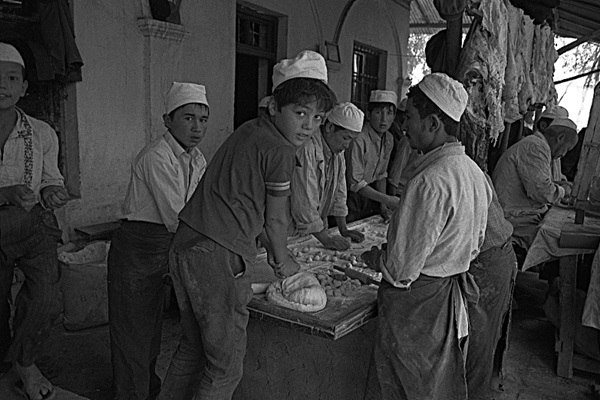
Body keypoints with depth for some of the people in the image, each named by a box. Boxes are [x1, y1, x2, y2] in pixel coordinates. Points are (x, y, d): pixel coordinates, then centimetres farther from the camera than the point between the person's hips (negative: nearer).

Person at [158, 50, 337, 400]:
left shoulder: (250, 131, 15)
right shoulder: (280, 149, -12)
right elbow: (276, 220, -2)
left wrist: (273, 250, 28)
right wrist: (282, 260, 17)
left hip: (185, 245, 10)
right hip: (218, 257, -10)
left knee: (193, 346, 25)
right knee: (225, 367, 5)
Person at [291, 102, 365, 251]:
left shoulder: (338, 150, 3)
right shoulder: (305, 150, -25)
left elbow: (339, 191, 9)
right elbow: (304, 200, -26)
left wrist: (344, 230, 4)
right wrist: (325, 238, -22)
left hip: (317, 226, 7)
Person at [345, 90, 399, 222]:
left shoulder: (389, 140, -1)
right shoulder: (358, 140, -25)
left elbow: (381, 175, 9)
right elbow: (355, 184, -23)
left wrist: (383, 205, 1)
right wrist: (386, 199, -24)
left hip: (369, 196, 7)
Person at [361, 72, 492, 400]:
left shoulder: (430, 183, -27)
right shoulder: (475, 173, 2)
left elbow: (401, 271, -24)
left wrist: (373, 258, -4)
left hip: (416, 307, -9)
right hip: (454, 301, 9)